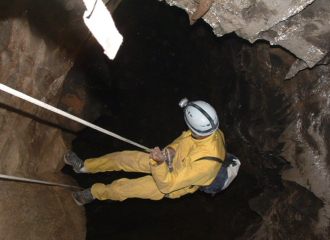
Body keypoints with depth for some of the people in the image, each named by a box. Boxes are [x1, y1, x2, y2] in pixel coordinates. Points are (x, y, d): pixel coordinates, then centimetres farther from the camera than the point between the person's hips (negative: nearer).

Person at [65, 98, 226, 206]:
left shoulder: (206, 162, -44)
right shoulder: (210, 130, -22)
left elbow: (166, 185, -37)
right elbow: (185, 137, 3)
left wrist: (158, 163, -53)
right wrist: (172, 148, -14)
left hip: (174, 185, -6)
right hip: (174, 159, 6)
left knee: (122, 187, 2)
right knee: (124, 157, 8)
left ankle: (94, 193, 34)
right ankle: (85, 166, 31)